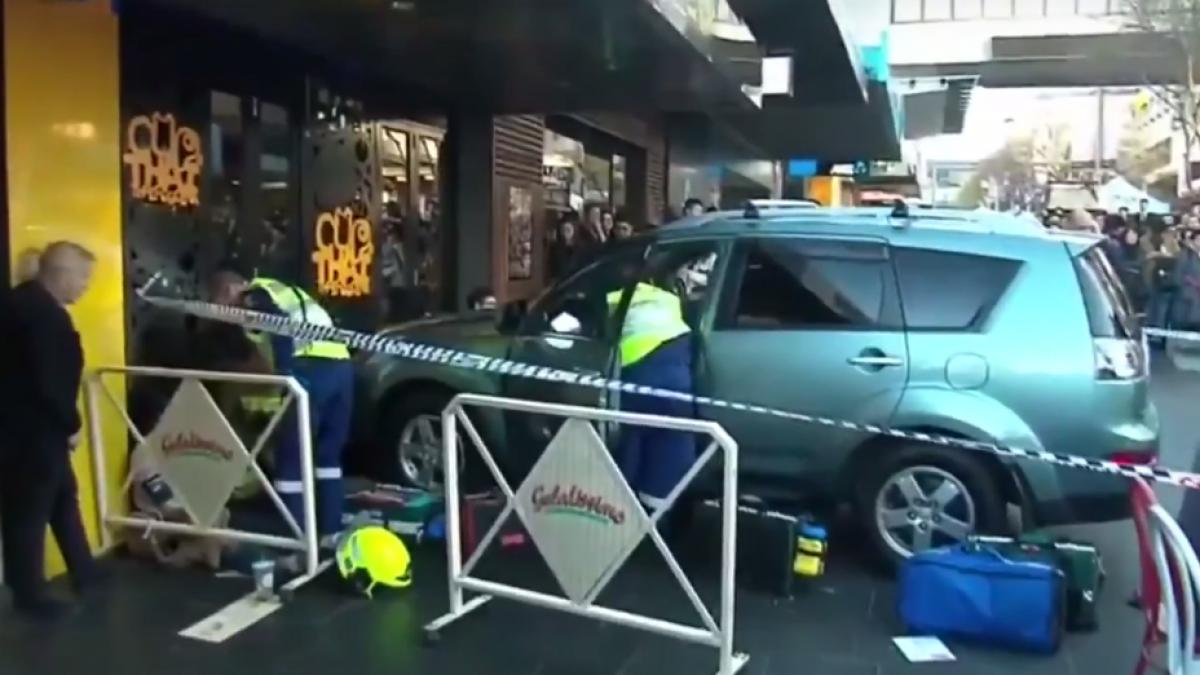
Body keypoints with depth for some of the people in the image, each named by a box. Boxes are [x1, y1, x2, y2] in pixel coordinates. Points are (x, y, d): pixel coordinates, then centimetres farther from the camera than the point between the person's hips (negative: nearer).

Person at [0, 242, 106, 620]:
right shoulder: (45, 315, -23)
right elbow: (49, 382, -25)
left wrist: (64, 424, 13)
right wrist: (70, 425, -11)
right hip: (33, 430, -10)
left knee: (63, 499, 20)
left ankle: (83, 572, 33)